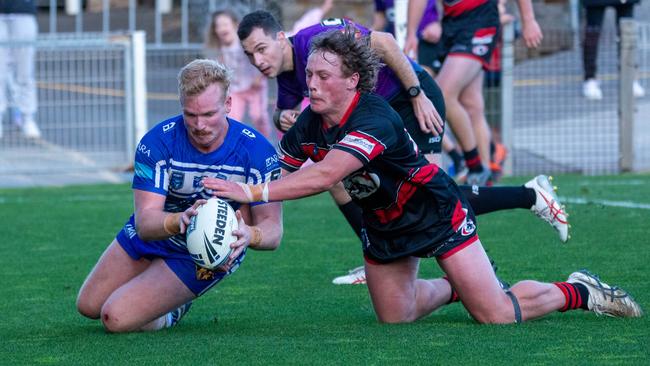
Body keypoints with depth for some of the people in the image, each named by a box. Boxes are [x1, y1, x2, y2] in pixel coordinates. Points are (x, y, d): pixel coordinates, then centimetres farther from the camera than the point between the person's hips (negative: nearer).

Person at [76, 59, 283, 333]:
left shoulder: (257, 151, -28)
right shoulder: (157, 142, -26)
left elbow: (272, 229, -28)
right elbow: (145, 223, -33)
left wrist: (248, 235, -53)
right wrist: (180, 220, -57)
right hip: (151, 235, 3)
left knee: (116, 318, -16)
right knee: (88, 306, 18)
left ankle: (176, 309, 16)